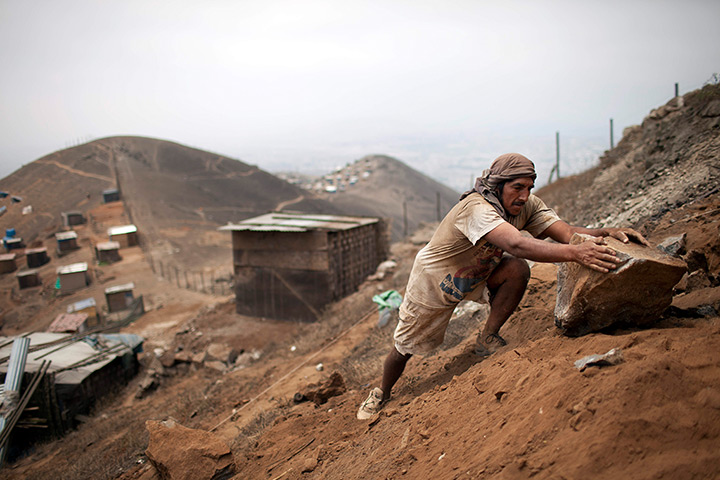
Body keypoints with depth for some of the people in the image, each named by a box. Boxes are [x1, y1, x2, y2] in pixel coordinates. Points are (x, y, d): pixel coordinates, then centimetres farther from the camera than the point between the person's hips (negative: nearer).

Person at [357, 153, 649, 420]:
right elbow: (516, 244, -54)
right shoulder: (475, 208, -39)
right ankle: (382, 394, 38)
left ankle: (487, 340, -6)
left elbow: (567, 232, -27)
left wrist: (607, 233, -45)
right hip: (433, 279, -5)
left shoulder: (527, 206, -17)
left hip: (476, 274, 5)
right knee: (405, 347, 7)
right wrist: (576, 253, -64)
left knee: (518, 270, -26)